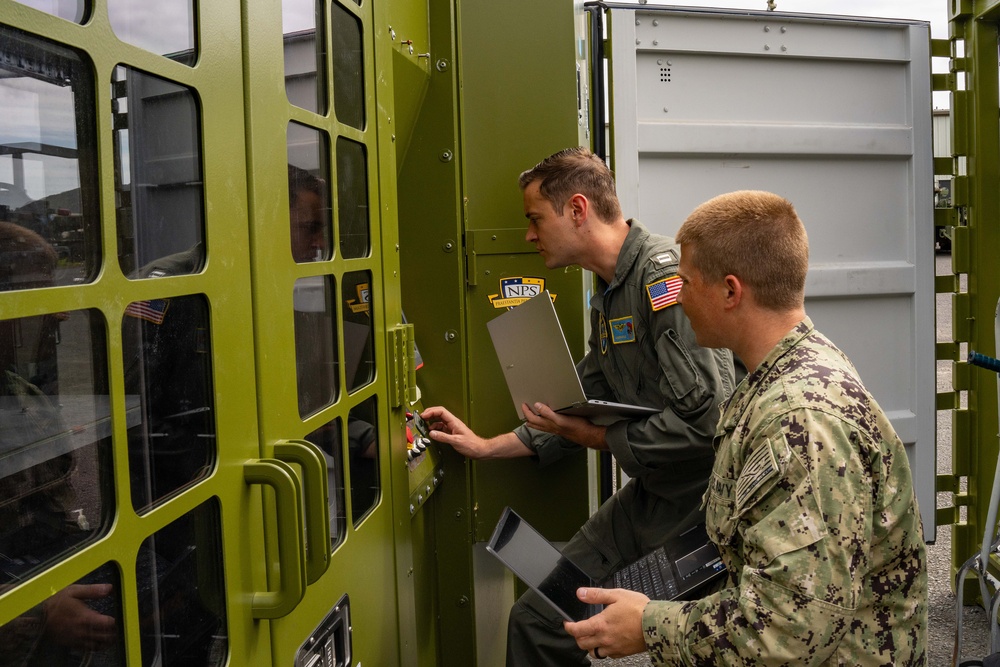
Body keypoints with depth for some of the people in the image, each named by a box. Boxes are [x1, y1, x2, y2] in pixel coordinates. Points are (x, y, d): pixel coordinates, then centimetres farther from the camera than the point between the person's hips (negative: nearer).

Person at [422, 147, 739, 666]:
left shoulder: (666, 274, -20)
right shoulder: (607, 297, 11)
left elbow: (703, 420, -27)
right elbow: (582, 410, 18)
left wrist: (597, 438, -15)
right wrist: (484, 447, 16)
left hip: (701, 502, -9)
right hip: (649, 496, 9)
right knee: (537, 620, 8)